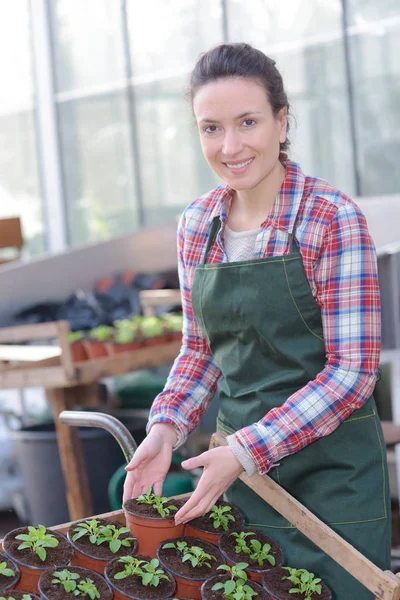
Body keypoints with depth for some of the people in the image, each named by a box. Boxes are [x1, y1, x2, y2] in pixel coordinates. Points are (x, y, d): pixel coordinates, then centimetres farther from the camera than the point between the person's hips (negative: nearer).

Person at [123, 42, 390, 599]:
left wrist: (247, 449, -21)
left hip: (333, 465, -5)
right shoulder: (196, 225, 2)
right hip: (243, 462, 5)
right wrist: (167, 427, -5)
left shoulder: (334, 220, -15)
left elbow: (353, 370, -17)